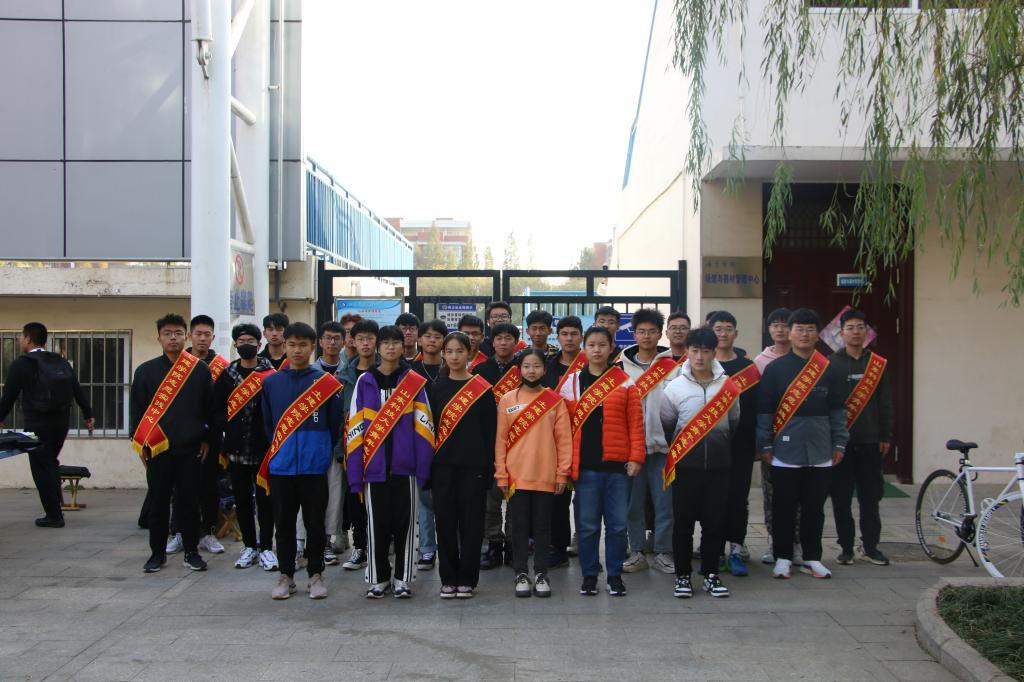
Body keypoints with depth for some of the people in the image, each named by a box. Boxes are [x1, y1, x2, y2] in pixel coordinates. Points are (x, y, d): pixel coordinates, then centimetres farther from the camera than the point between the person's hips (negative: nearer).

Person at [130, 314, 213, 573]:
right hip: (157, 449, 1)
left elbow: (210, 407, 5)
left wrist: (207, 439, 2)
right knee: (158, 502, 7)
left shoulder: (201, 370, 3)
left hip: (191, 449, 0)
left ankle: (192, 551, 16)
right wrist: (139, 442, 1)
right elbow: (136, 409, 6)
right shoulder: (145, 371, 4)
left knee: (189, 501, 5)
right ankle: (157, 553, 18)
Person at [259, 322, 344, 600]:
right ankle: (286, 575, 21)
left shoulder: (327, 383, -2)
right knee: (284, 523, 9)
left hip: (314, 466, -2)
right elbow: (267, 424, 13)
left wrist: (322, 451, 5)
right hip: (280, 467, 2)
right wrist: (278, 450, 11)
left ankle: (315, 575, 17)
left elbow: (336, 425, 3)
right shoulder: (271, 382, 5)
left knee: (315, 523, 5)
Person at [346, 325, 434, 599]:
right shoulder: (365, 381, 4)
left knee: (405, 523, 6)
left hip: (405, 466, -1)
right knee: (377, 524, 8)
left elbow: (423, 427, -1)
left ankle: (403, 578, 18)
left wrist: (423, 467, -8)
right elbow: (355, 428, 2)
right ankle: (378, 578, 21)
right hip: (374, 465, 1)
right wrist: (354, 473, -2)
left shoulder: (415, 382, 2)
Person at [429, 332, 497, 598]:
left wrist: (489, 468, -5)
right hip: (443, 466, 2)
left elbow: (490, 431, 0)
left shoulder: (483, 389, 1)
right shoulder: (437, 388, 8)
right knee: (445, 521, 4)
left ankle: (467, 579, 13)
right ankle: (448, 578, 15)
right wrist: (427, 466, 1)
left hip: (473, 466, -2)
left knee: (471, 522, 2)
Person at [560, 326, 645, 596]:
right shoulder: (571, 383, 5)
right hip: (585, 466, 0)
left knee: (617, 524, 6)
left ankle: (615, 576, 19)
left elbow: (635, 423, 2)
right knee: (588, 525, 6)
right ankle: (589, 576, 19)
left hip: (618, 465, 0)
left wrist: (636, 458, -5)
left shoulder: (625, 383, 4)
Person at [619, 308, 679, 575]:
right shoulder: (621, 366, 7)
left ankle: (663, 553, 14)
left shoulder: (672, 367, 3)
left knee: (665, 501, 2)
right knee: (633, 501, 6)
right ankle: (636, 552, 17)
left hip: (663, 444, -1)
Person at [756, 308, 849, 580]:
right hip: (785, 453, -2)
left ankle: (812, 558, 21)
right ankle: (783, 557, 16)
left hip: (820, 453, 2)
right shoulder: (775, 369, -1)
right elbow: (764, 410, -1)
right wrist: (765, 445, -3)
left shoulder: (829, 370, 7)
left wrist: (839, 443, 6)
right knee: (784, 509, 5)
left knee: (815, 509, 9)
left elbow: (838, 411, 10)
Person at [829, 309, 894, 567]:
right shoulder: (831, 363, 1)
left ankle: (870, 545, 17)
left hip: (869, 441, 2)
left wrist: (885, 436, 6)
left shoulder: (878, 364, 7)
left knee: (870, 496, 6)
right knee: (841, 497, 3)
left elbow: (885, 403, 9)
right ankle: (846, 547, 13)